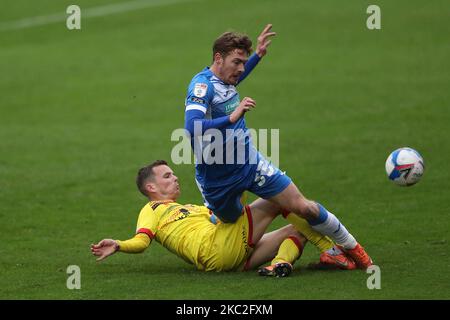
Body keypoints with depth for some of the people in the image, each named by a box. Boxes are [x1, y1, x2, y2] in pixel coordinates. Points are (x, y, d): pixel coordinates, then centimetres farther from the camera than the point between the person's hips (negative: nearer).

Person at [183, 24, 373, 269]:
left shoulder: (222, 79, 1)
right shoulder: (202, 85, -24)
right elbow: (192, 128, -40)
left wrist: (258, 55, 25)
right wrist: (232, 117, -46)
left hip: (250, 164, 6)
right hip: (216, 181, -6)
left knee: (303, 207, 0)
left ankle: (350, 246, 16)